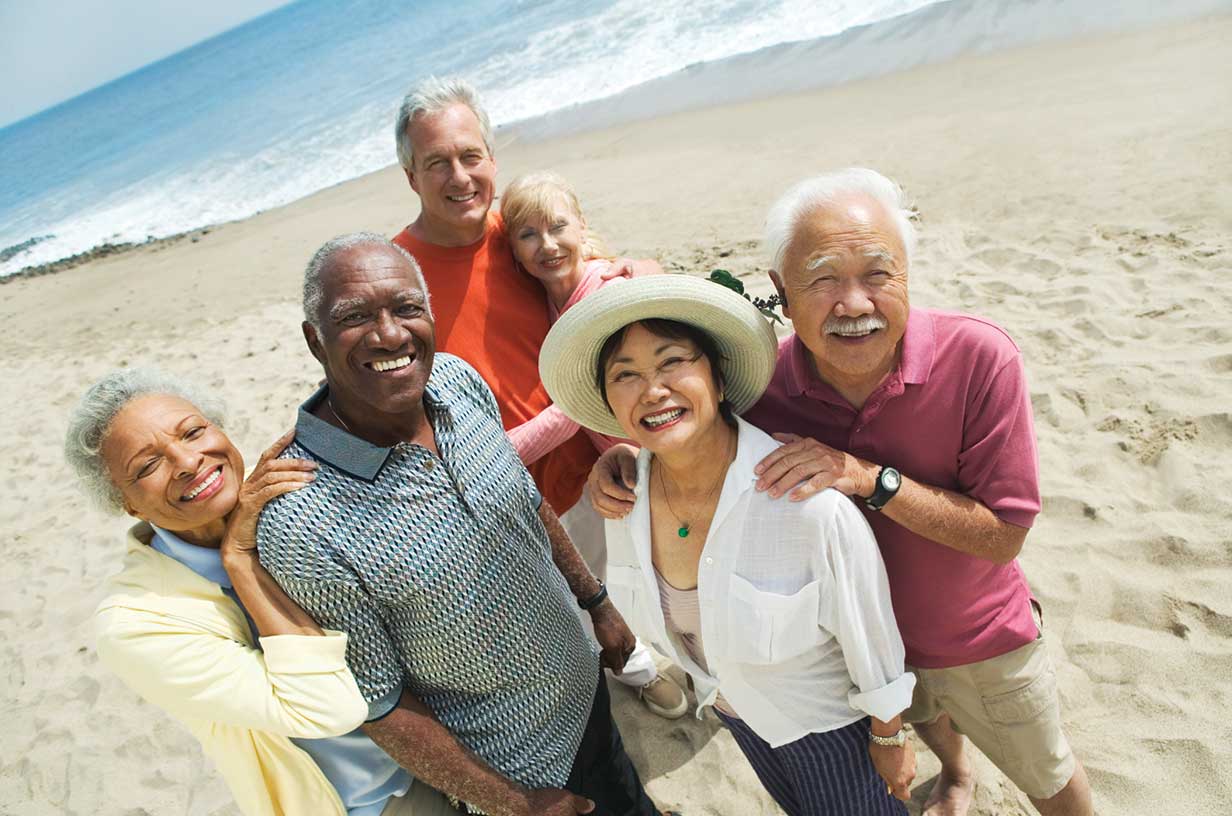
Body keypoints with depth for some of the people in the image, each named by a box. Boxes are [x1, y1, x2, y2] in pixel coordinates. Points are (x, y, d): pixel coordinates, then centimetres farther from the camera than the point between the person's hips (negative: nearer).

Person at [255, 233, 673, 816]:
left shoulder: (456, 378, -13)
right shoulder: (300, 526, -32)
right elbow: (378, 702, -20)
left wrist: (597, 602, 9)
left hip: (583, 679, 5)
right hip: (514, 763, -5)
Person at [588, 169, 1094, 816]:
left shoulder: (978, 359, -31)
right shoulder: (762, 384, -25)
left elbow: (1003, 535, -27)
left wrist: (871, 477, -39)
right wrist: (628, 461, -26)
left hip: (983, 646, -3)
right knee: (921, 718, 36)